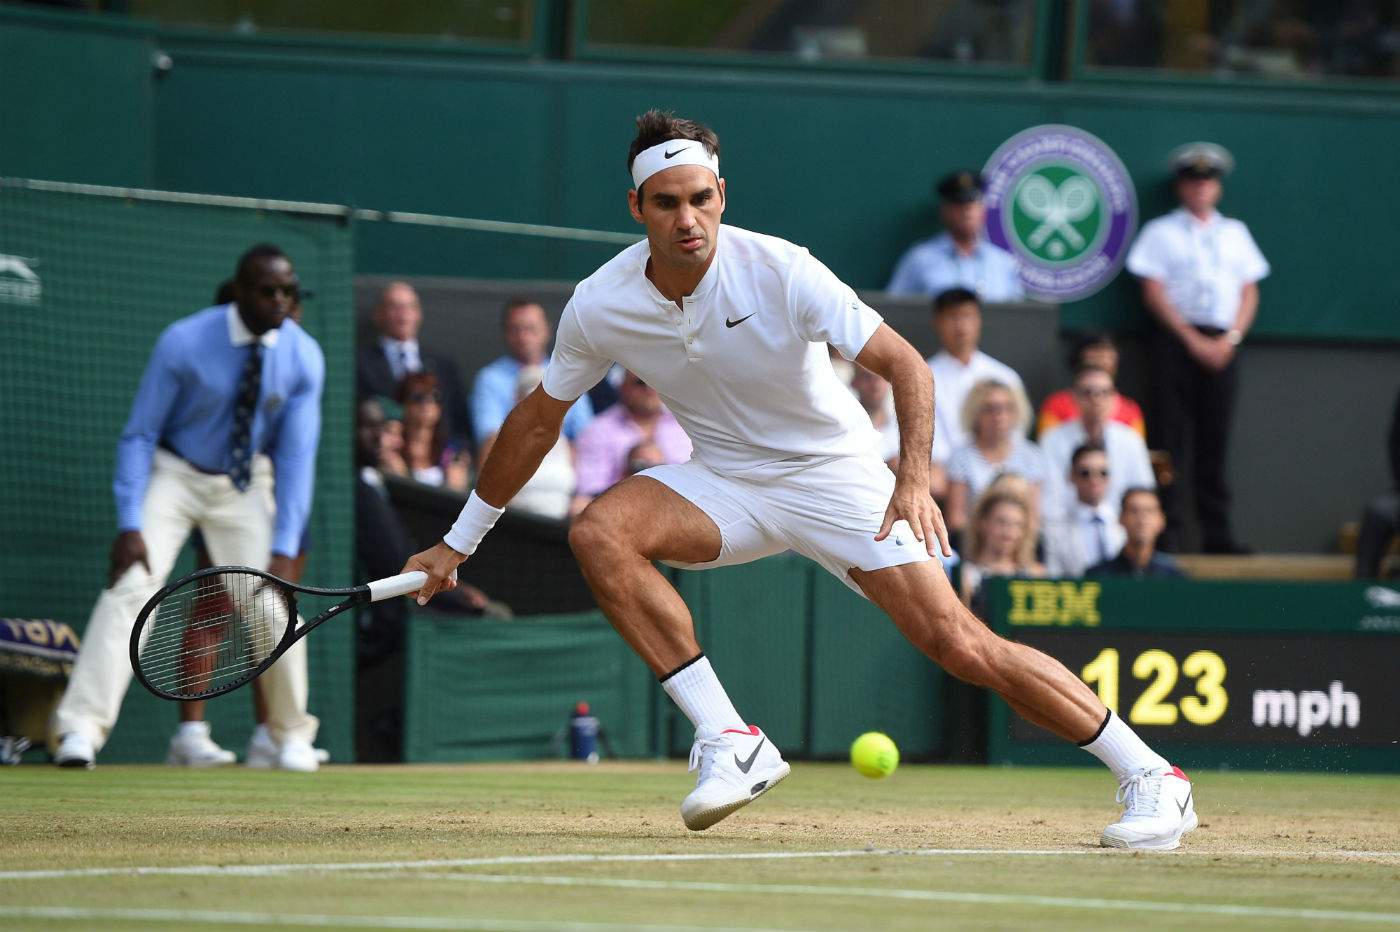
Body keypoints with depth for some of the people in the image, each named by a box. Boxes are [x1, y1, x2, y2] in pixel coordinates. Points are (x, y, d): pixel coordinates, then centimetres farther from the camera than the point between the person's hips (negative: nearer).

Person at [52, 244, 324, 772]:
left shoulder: (303, 358, -15)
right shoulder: (184, 343, -22)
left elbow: (297, 454, -14)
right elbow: (140, 434, -15)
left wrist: (284, 551, -20)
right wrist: (129, 524, -24)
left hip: (248, 485, 2)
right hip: (173, 475, -2)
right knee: (131, 586, -19)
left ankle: (291, 735, 15)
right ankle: (81, 730, -24)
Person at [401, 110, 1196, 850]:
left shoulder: (780, 271, -23)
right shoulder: (600, 306, -12)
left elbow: (905, 365, -22)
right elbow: (539, 419, 4)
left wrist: (915, 477, -39)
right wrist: (460, 542, 10)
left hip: (837, 474, -4)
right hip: (726, 484, 4)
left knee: (960, 645, -17)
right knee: (600, 532, -25)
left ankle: (1150, 776, -5)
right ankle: (731, 742, -21)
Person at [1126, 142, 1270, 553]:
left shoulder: (1234, 233, 17)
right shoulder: (1162, 233, 5)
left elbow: (1249, 292, 13)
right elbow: (1154, 292, -2)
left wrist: (1231, 338, -4)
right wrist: (1194, 340, -10)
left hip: (1223, 345, 3)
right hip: (1176, 339, -3)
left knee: (1215, 439, 3)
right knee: (1171, 436, -7)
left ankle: (1218, 533, 3)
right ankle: (1166, 530, -7)